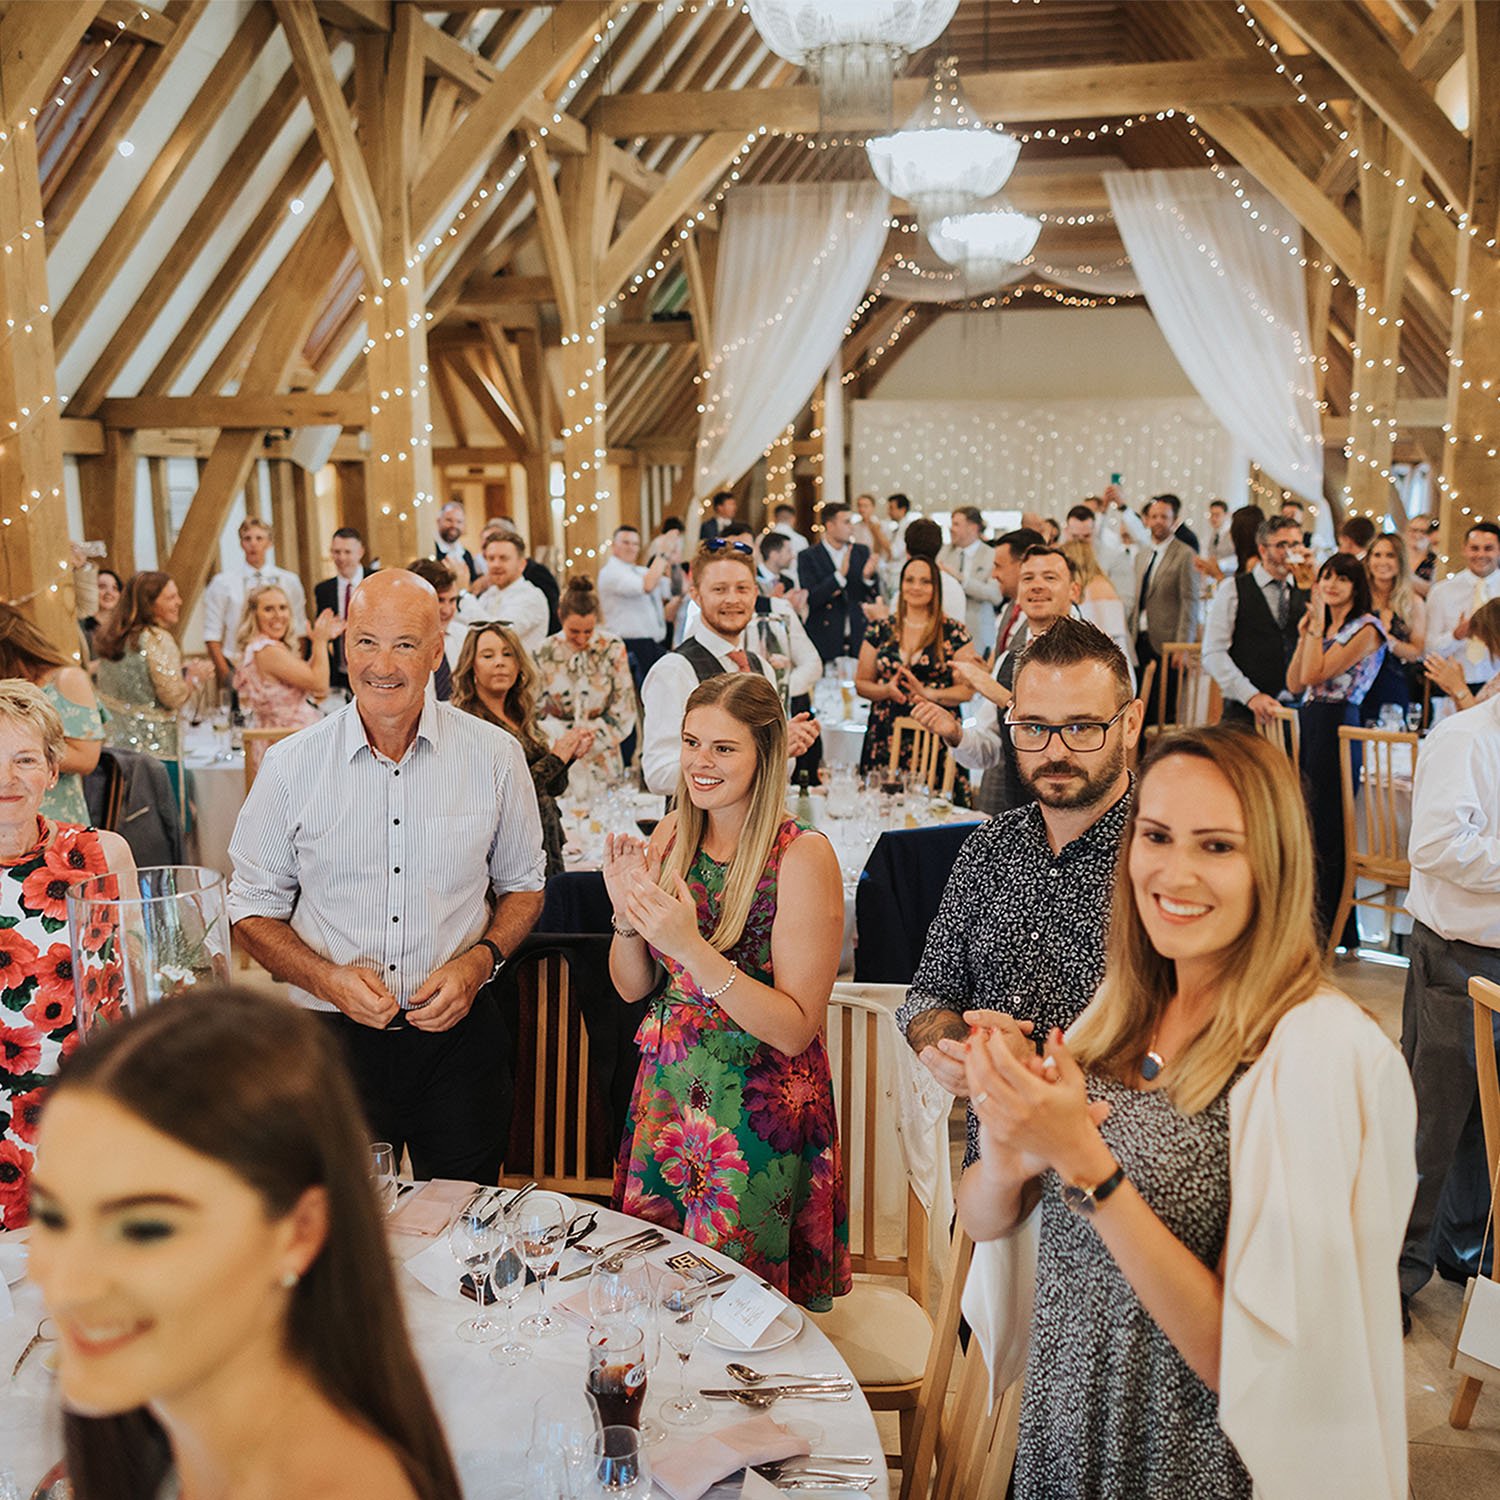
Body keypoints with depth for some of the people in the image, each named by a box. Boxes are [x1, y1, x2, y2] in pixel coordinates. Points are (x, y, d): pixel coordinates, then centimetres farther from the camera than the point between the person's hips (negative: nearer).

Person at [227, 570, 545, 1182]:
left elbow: (523, 886, 9)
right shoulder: (289, 765, -4)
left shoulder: (494, 756, -3)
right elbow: (253, 908, 4)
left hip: (456, 1035, 1)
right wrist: (327, 978, -13)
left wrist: (477, 963, -10)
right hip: (333, 1039, 0)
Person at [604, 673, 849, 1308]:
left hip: (758, 1110, -5)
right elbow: (632, 988, 6)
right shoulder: (671, 836, 0)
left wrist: (692, 948, -29)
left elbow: (797, 1029, -20)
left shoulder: (803, 856, -18)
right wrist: (627, 915, -13)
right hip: (666, 1090, 6)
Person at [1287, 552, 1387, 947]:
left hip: (1336, 727, -8)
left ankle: (1330, 932, 10)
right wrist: (1305, 633, 4)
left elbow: (1316, 674, -16)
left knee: (1324, 829, -2)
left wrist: (1317, 626, -12)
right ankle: (1307, 925, 21)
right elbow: (1295, 682, 9)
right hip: (1308, 723, 8)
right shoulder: (1324, 626, 18)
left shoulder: (1365, 628, -8)